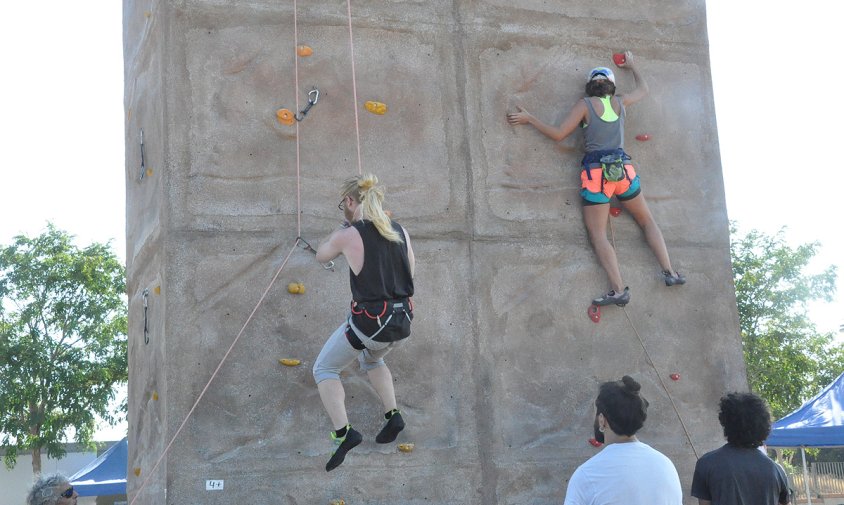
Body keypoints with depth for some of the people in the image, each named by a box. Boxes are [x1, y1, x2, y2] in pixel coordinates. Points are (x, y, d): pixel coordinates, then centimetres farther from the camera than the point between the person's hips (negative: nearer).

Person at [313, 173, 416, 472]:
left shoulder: (347, 236, -13)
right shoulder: (400, 232, 2)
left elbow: (321, 256, 8)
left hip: (368, 321, -6)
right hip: (401, 322, 6)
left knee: (324, 370, 15)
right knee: (372, 360, 36)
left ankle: (343, 433, 1)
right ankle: (393, 415, 24)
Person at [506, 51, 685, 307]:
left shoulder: (585, 104, 1)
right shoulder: (620, 102, 12)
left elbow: (558, 134, -3)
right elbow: (644, 89, 33)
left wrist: (529, 119, 7)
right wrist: (632, 66, 50)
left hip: (596, 171, -4)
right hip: (623, 168, 4)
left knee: (597, 233, -3)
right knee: (647, 221, 20)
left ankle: (619, 290, -15)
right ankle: (669, 272, 14)